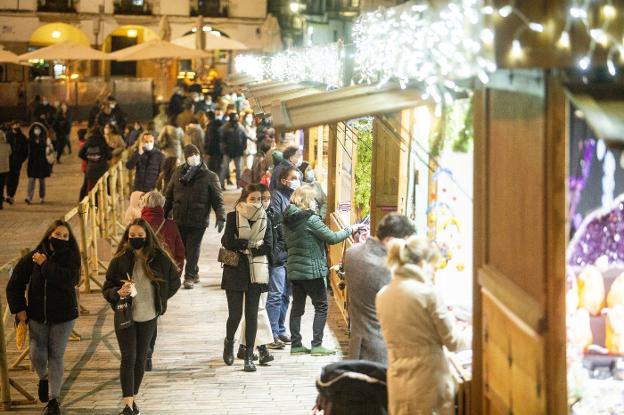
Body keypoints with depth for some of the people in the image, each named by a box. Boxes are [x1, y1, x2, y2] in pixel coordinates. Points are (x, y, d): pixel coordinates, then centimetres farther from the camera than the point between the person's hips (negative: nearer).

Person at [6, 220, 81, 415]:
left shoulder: (71, 258, -8)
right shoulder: (32, 258, -4)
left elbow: (68, 280, -27)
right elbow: (15, 285, 2)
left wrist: (45, 264, -23)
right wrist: (19, 309, -5)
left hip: (63, 316, -1)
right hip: (37, 316, 2)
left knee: (56, 356, 2)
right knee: (37, 355, -3)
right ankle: (44, 379, 32)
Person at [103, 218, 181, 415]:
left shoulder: (159, 259, -5)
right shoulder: (119, 260, -7)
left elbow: (174, 281, 11)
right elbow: (107, 289, -3)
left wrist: (160, 299, 5)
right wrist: (119, 292, -23)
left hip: (148, 317, 2)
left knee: (141, 358, 10)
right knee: (128, 358, -8)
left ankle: (133, 399, 23)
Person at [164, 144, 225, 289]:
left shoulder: (209, 176, -2)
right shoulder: (178, 173, 8)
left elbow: (218, 199, -3)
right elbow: (169, 196, 14)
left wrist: (220, 217, -13)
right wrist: (163, 214, 13)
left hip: (198, 221, -4)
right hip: (179, 219, 4)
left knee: (193, 249, -4)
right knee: (184, 249, 8)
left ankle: (190, 277, 2)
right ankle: (194, 273, 22)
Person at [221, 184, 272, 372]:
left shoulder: (264, 217, 5)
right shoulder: (233, 217, -3)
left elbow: (268, 245, -3)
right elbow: (228, 242, -14)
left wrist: (243, 246, -10)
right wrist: (254, 244, -11)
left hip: (255, 272, 2)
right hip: (235, 272, -2)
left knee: (252, 314, 1)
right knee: (235, 314, -2)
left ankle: (249, 356, 8)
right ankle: (229, 341, 29)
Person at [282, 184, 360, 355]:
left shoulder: (288, 219, 8)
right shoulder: (310, 219, -16)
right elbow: (332, 238, -16)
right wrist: (350, 229, -3)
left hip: (293, 268, 7)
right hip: (311, 269, -7)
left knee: (297, 307, 11)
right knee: (321, 306, 2)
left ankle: (296, 345, 11)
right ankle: (317, 345, -1)